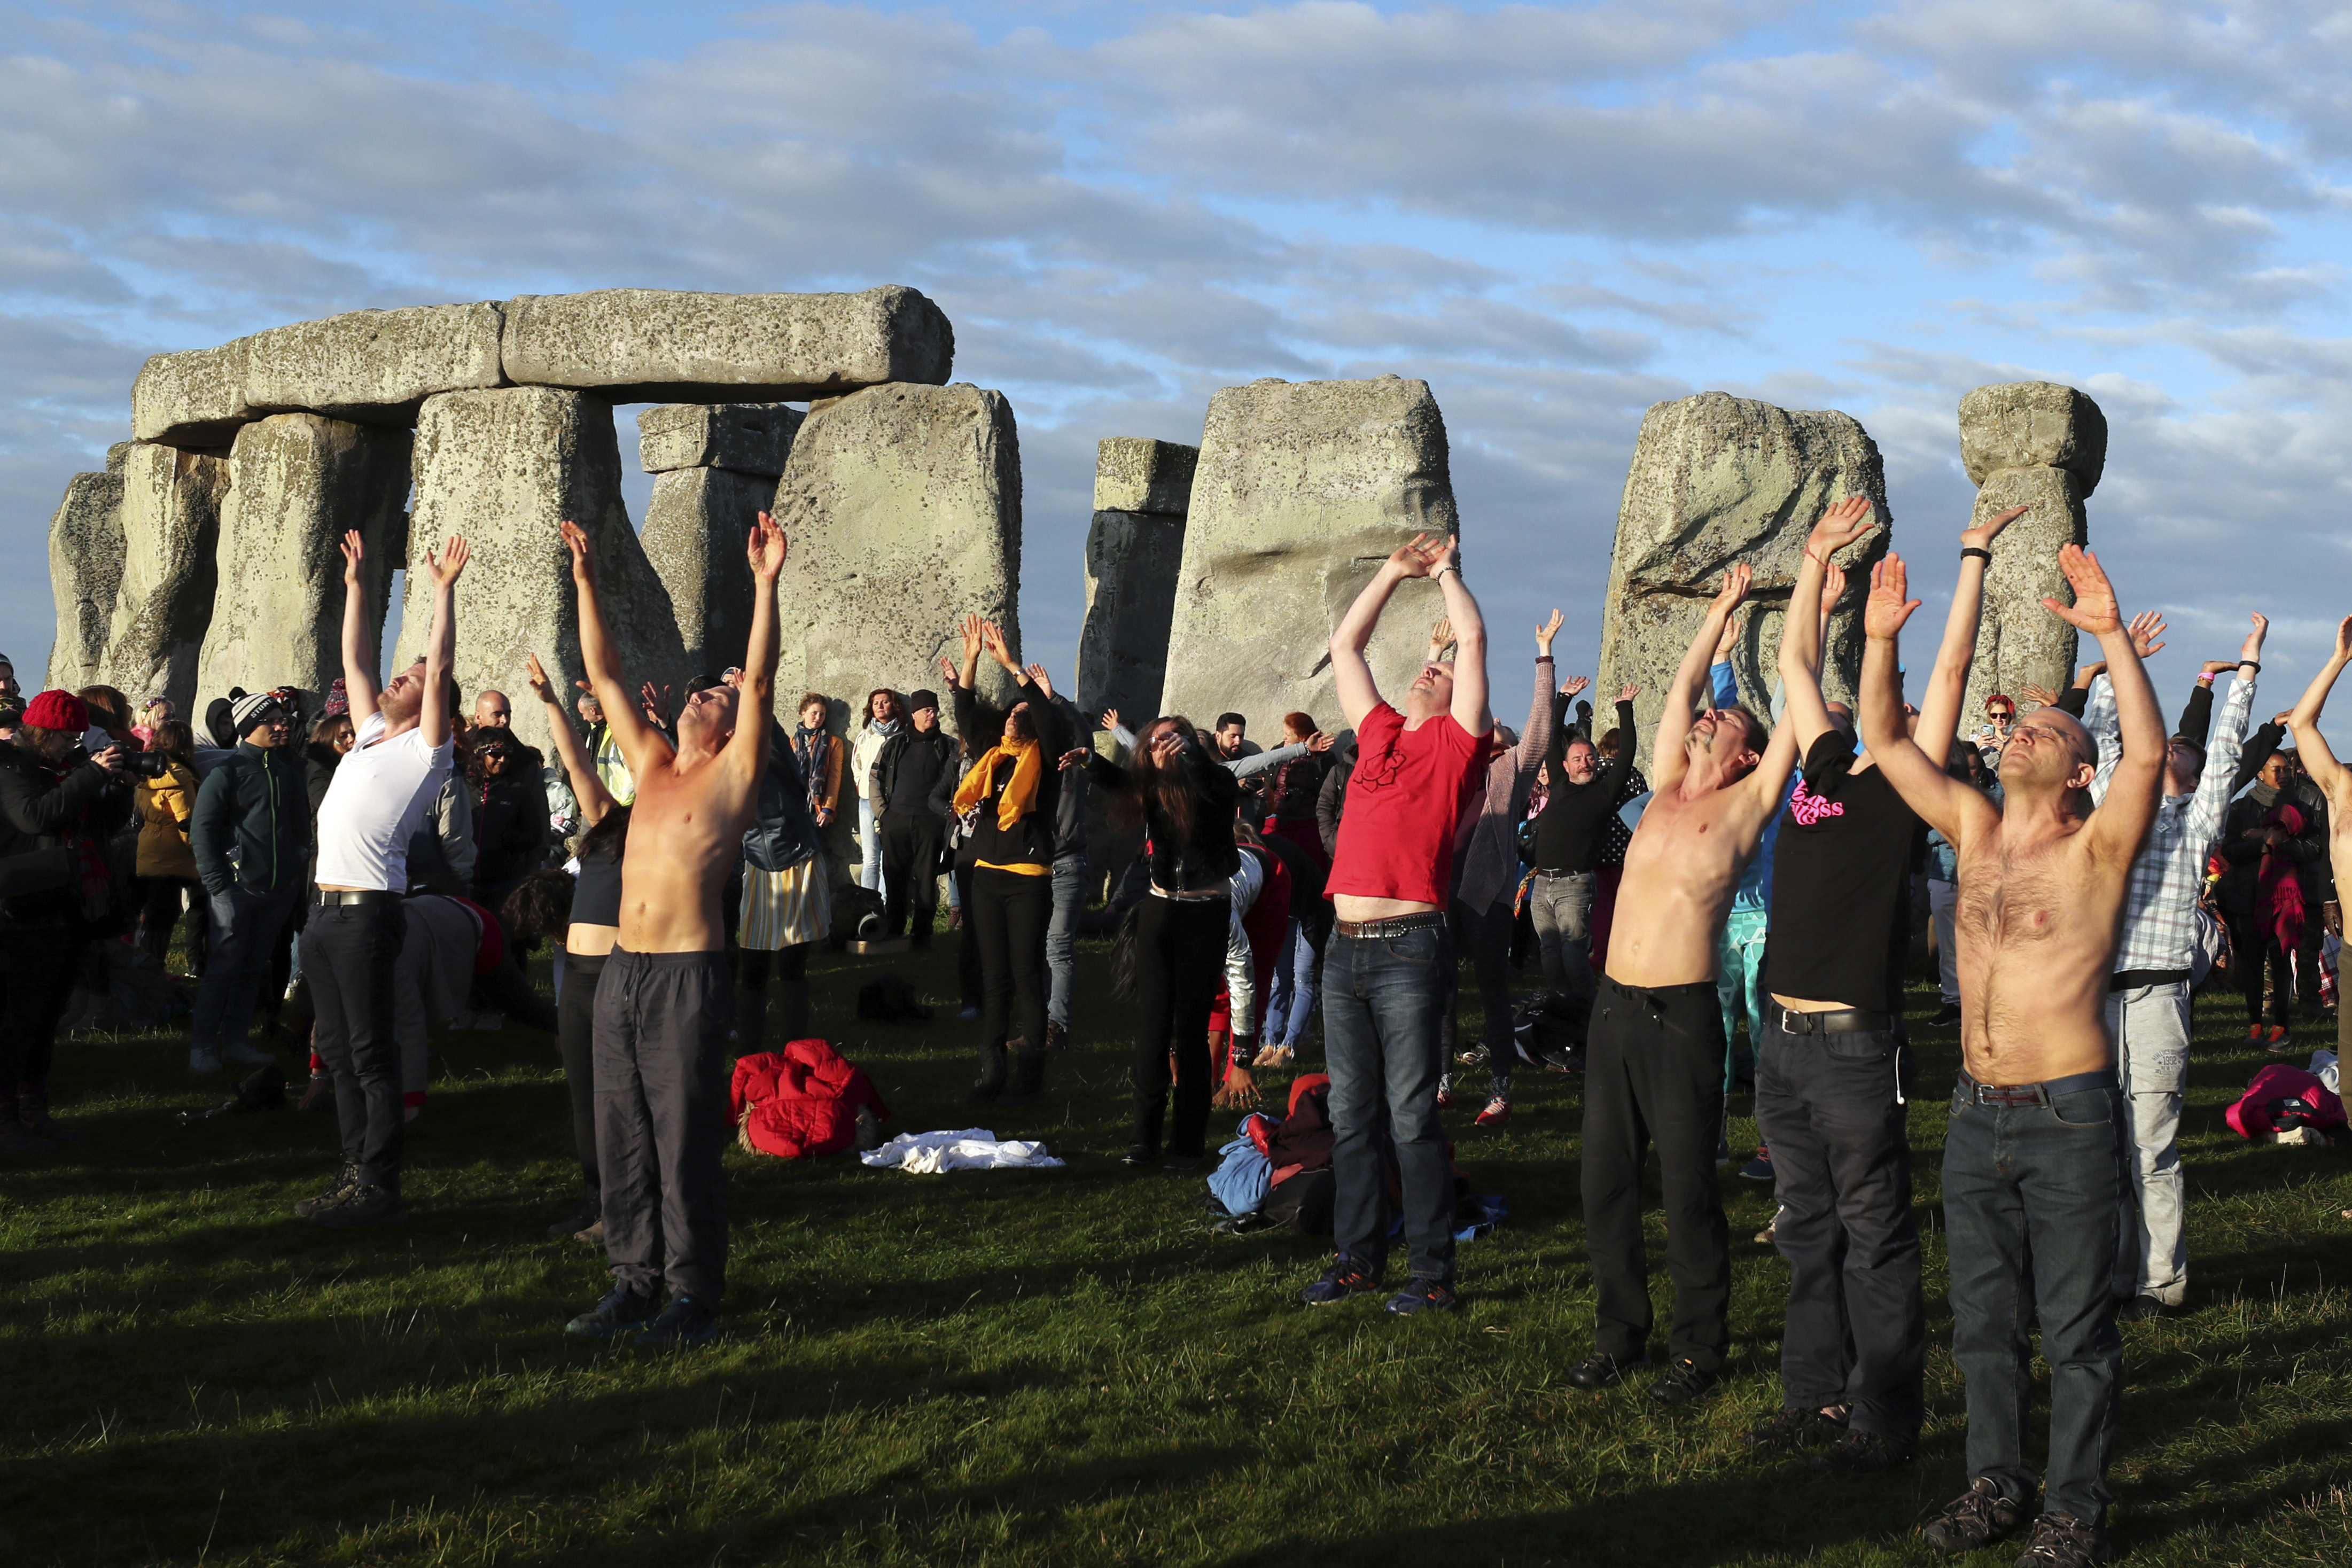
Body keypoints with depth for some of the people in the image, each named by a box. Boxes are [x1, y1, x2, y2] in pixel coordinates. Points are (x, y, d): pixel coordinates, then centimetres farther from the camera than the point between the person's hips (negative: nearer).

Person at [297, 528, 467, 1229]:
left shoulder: (426, 747, -1)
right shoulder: (371, 735, 20)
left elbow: (439, 667, -10)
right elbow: (354, 658, 27)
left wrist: (445, 591, -10)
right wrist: (356, 585, 27)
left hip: (367, 910, -8)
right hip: (325, 908, 8)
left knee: (371, 1052, -7)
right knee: (337, 1049, 11)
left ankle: (379, 1188, -6)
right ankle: (355, 1170, 18)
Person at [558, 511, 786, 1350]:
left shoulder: (733, 774, 1)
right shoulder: (651, 764, 17)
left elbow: (760, 680, -11)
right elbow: (604, 676, 19)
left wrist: (765, 584, -18)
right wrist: (586, 582, 15)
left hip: (689, 975, -6)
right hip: (621, 969, 6)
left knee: (685, 1141, -3)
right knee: (622, 1139, 9)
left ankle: (693, 1295, 4)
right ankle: (634, 1280, 19)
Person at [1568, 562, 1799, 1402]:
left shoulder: (1744, 805, 2)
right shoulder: (1665, 792, 14)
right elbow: (1684, 682, 23)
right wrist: (1721, 609, 30)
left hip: (1682, 1015, -5)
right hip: (1614, 1007, 6)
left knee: (1688, 1189, 0)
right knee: (1605, 1182, 9)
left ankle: (1698, 1346, 12)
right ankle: (1620, 1330, 22)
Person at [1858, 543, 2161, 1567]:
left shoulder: (2095, 850, -7)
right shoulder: (1975, 828, 9)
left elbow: (2147, 753, -25)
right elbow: (1885, 740, 9)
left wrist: (2111, 636, -30)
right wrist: (1880, 638, -2)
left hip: (2069, 1116, -5)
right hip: (1977, 1114, 6)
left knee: (2074, 1328, 3)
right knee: (1984, 1320, 14)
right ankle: (1996, 1482, 28)